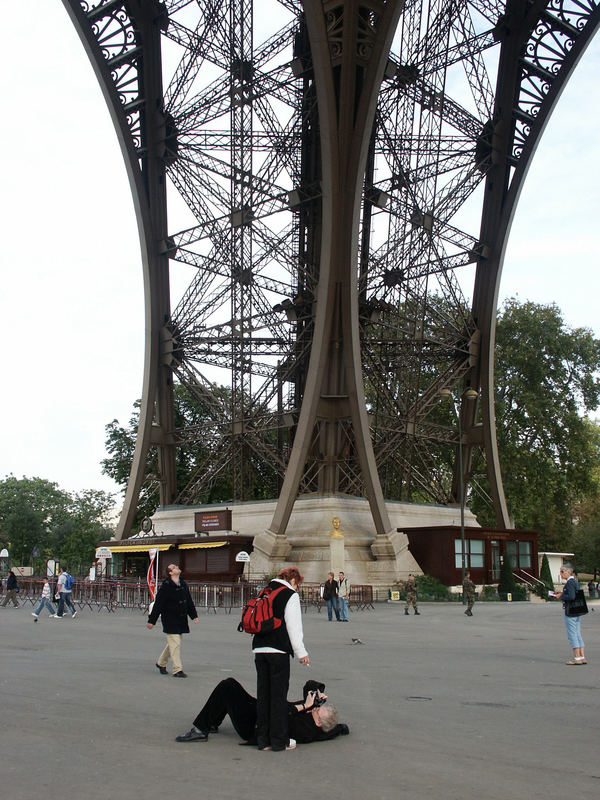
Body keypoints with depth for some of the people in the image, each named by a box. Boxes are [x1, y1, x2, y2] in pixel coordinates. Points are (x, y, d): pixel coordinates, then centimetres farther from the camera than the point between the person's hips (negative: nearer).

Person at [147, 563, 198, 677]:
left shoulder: (183, 584, 8)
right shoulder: (165, 586, -13)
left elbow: (189, 601, 17)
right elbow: (158, 604, -12)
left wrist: (194, 615, 13)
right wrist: (151, 620, -10)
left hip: (181, 620, 7)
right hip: (170, 619, -7)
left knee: (173, 643, 17)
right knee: (175, 644, -9)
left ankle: (161, 663, 35)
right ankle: (177, 670, -3)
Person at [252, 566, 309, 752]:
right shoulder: (290, 595, -4)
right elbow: (294, 626, -9)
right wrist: (301, 652, -4)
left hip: (259, 649, 7)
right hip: (278, 649, -7)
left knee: (263, 693, 10)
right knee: (279, 694, 0)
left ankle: (263, 739, 13)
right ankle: (279, 741, 4)